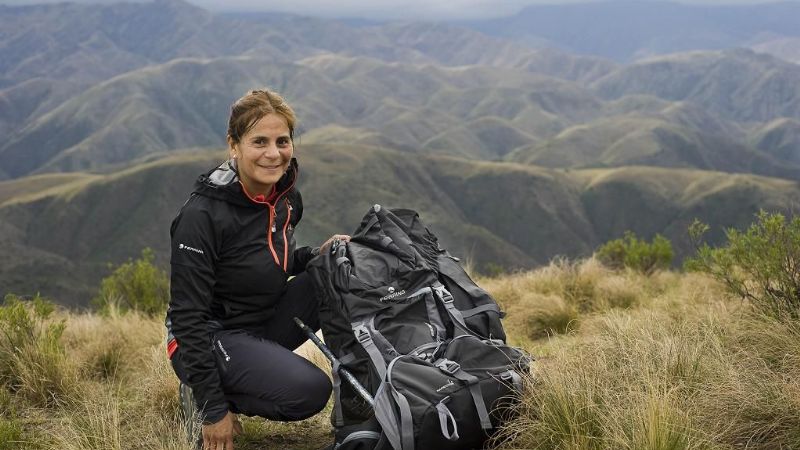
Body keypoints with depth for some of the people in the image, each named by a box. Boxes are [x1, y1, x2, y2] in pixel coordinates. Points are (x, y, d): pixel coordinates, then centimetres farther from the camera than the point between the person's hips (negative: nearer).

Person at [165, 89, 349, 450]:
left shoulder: (286, 198, -1)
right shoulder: (203, 215, -24)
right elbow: (187, 314, -22)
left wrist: (318, 255, -6)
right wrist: (213, 410, -23)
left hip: (264, 324, 7)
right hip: (212, 336, -7)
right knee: (309, 391, -27)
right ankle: (202, 391, -3)